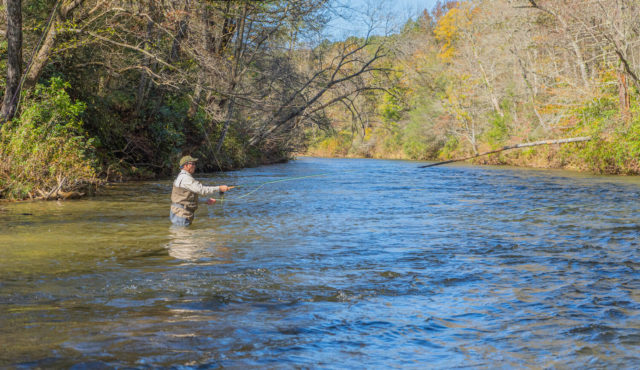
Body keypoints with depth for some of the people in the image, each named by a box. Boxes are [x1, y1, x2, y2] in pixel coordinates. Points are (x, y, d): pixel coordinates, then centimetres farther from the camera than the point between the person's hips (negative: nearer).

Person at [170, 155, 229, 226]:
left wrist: (206, 201, 11)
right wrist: (219, 188, -19)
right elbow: (202, 190, -23)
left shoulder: (181, 177, 17)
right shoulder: (185, 178, -17)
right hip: (181, 215, -10)